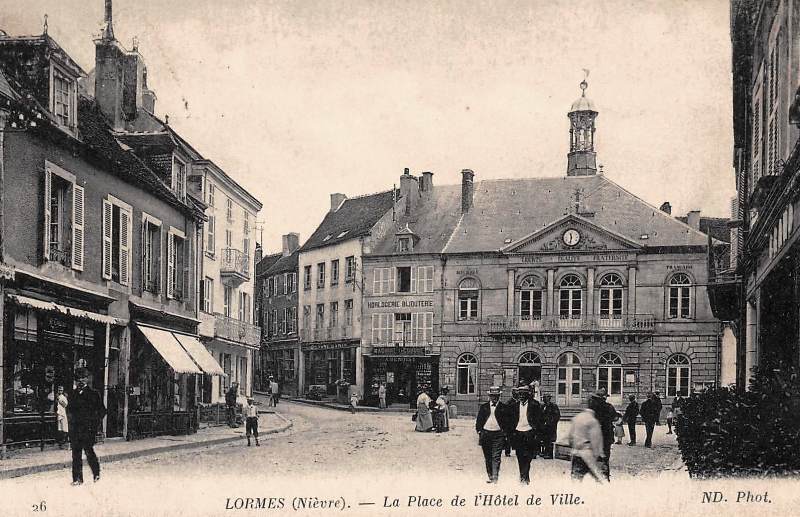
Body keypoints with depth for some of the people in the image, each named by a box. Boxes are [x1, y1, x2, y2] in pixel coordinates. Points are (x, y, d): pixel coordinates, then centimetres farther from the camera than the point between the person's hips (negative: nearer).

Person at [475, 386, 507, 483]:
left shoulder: (503, 407, 3)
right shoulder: (483, 407, 10)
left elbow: (507, 421, 5)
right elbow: (479, 420, 12)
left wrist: (505, 433, -2)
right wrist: (479, 431, 1)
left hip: (498, 435, -3)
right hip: (485, 434, 3)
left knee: (496, 457, -11)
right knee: (487, 458, 8)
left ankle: (495, 476, -14)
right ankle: (490, 476, 15)